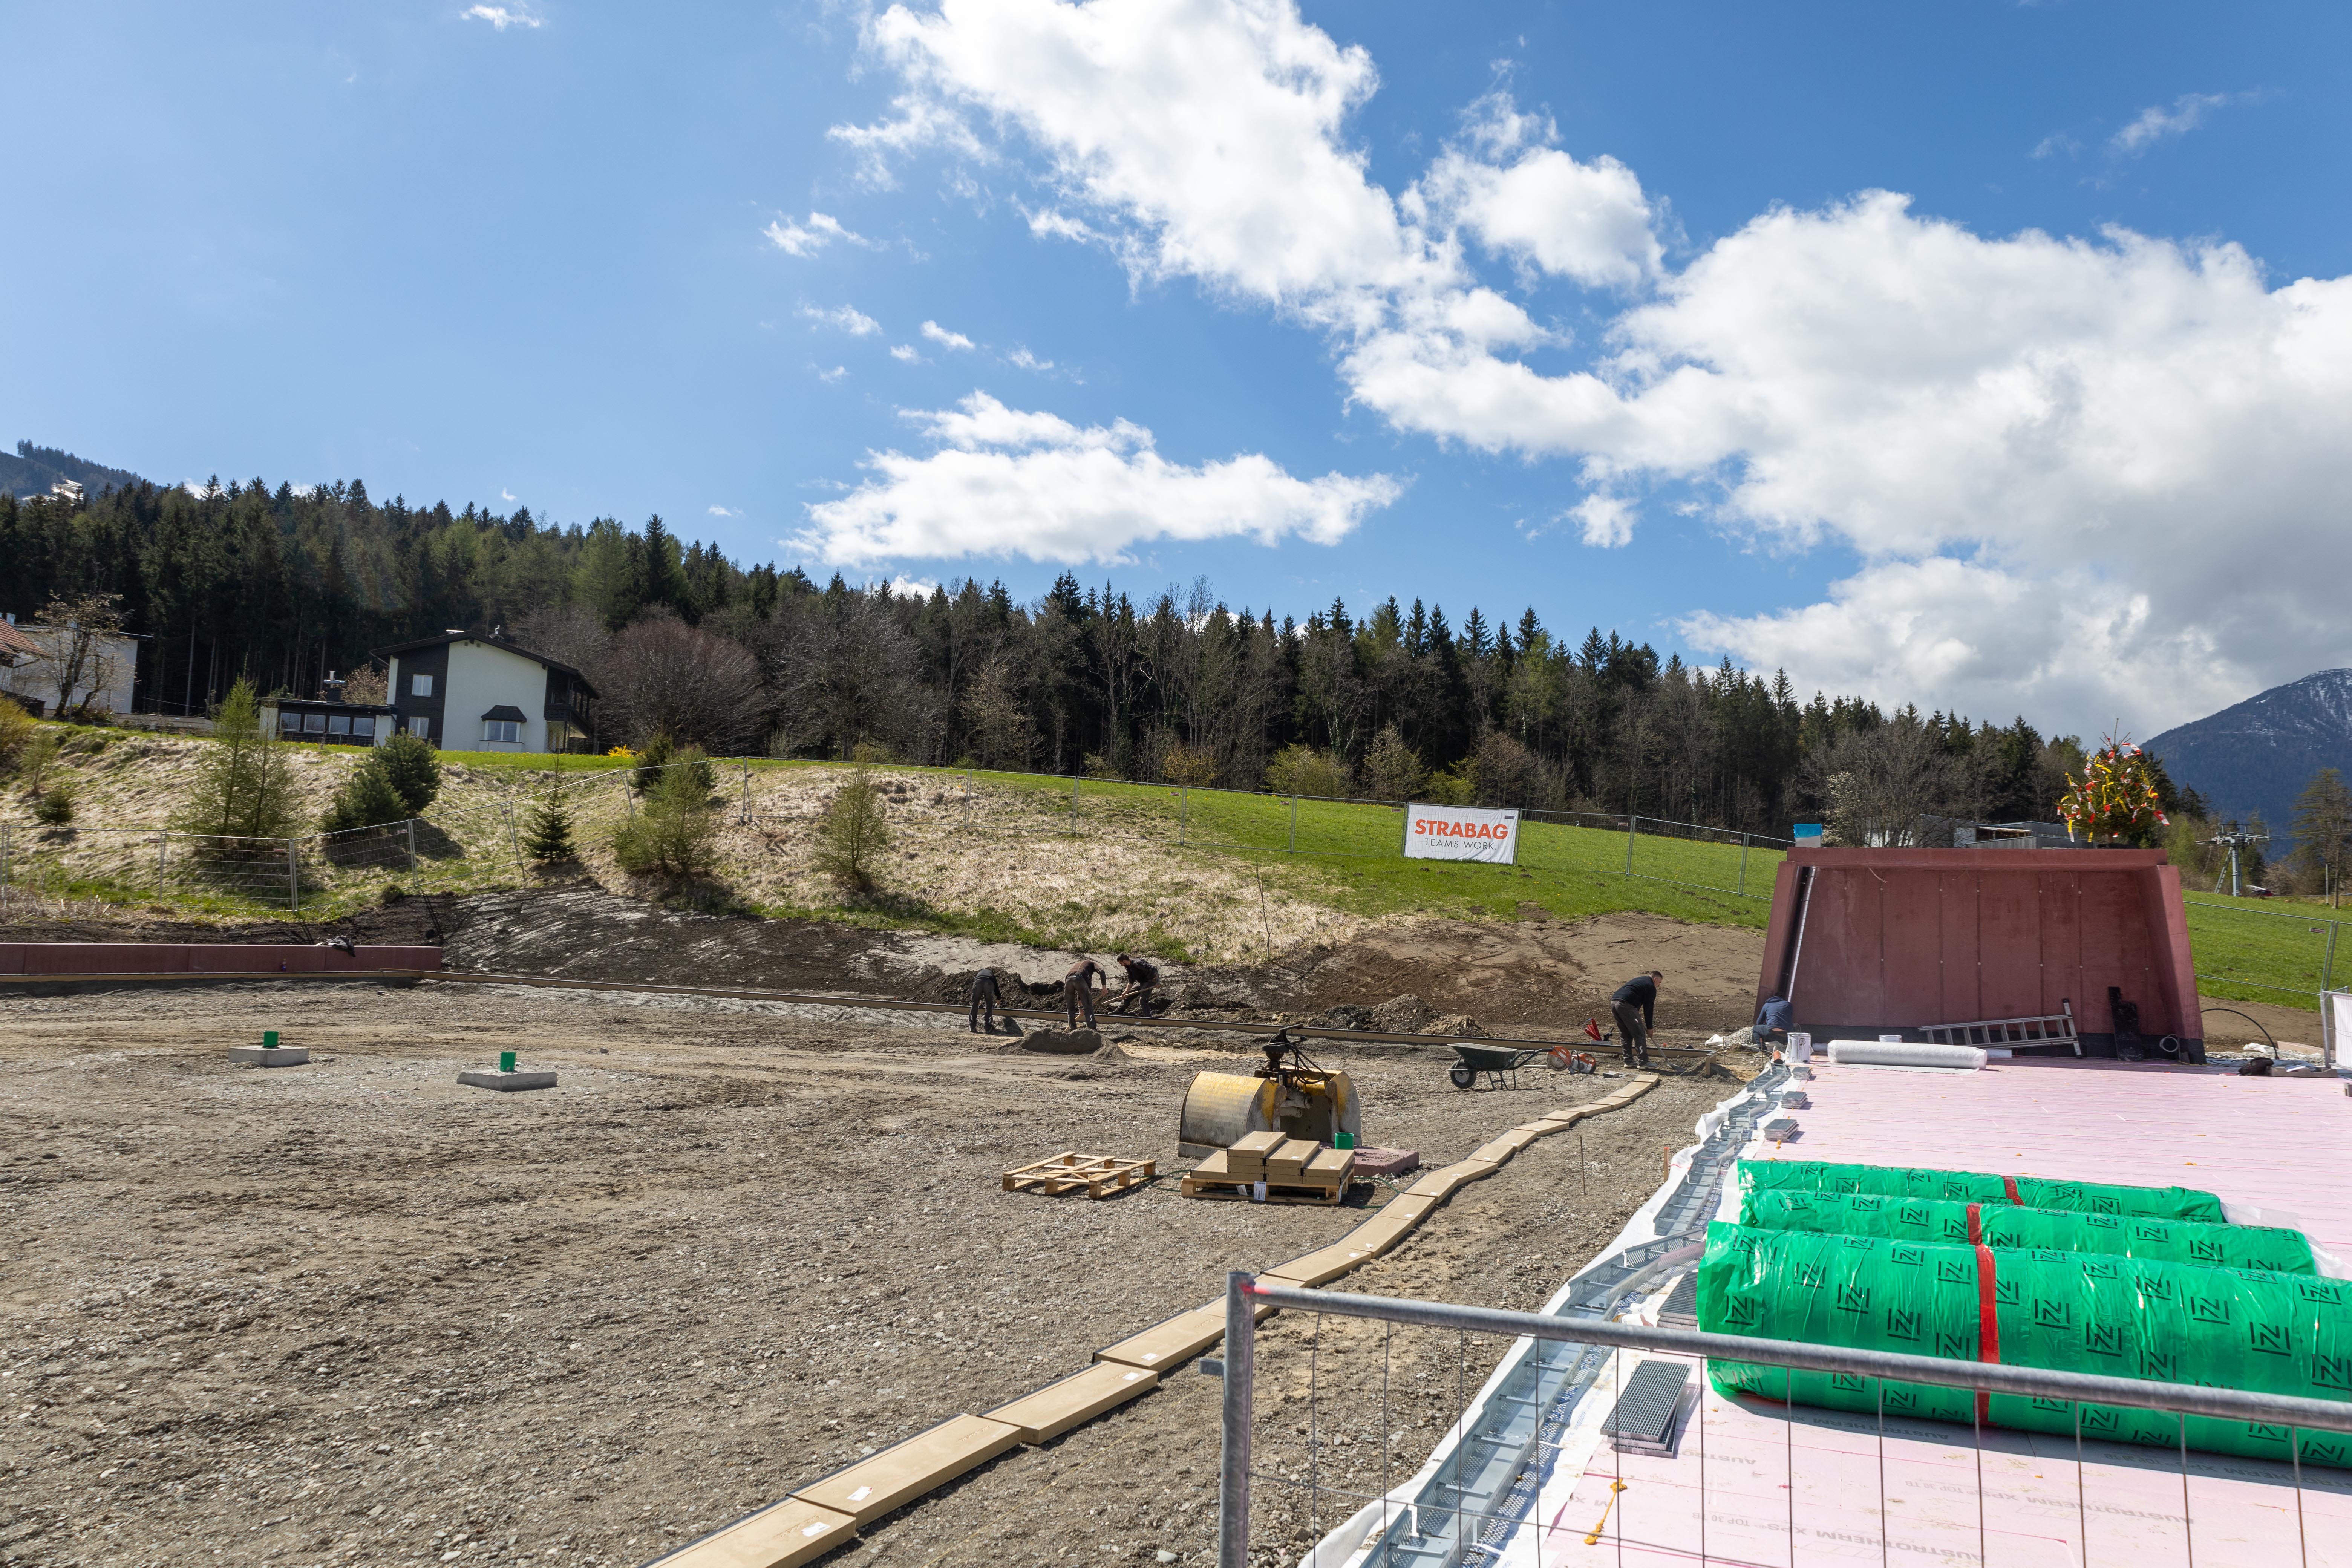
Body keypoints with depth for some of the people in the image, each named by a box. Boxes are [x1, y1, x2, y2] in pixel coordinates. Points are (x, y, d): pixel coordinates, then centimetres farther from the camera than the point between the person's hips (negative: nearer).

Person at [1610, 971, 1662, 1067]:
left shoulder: (1638, 980, 31)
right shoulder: (1651, 987, 5)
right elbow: (1649, 1009, 4)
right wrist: (1650, 1027, 12)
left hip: (1614, 1002, 9)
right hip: (1626, 1005, -9)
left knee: (1625, 1034, 17)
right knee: (1639, 1033, 1)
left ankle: (1629, 1061, 18)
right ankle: (1643, 1062, 3)